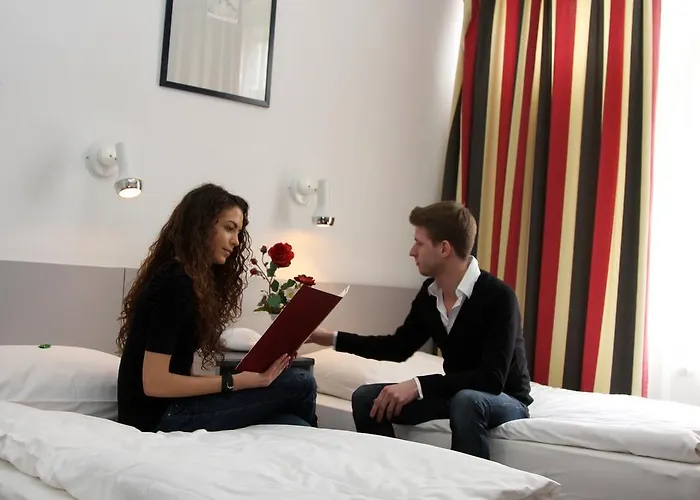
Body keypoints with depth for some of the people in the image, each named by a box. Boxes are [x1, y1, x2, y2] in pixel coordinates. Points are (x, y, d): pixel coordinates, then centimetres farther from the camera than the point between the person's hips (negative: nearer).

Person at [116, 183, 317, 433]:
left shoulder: (196, 281, 13)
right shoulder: (174, 283, -16)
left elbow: (182, 373, 7)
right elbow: (154, 383, -20)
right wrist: (237, 382, -19)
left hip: (172, 409, 8)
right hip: (158, 418, -8)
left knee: (291, 424, -10)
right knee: (299, 383, -10)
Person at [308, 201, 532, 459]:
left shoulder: (497, 296, -25)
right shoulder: (430, 293, -3)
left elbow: (492, 379, -32)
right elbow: (399, 347, 10)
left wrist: (418, 385, -37)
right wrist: (331, 338, 5)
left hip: (506, 399, -6)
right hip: (456, 393, 6)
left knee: (464, 401, -40)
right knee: (366, 397, -8)